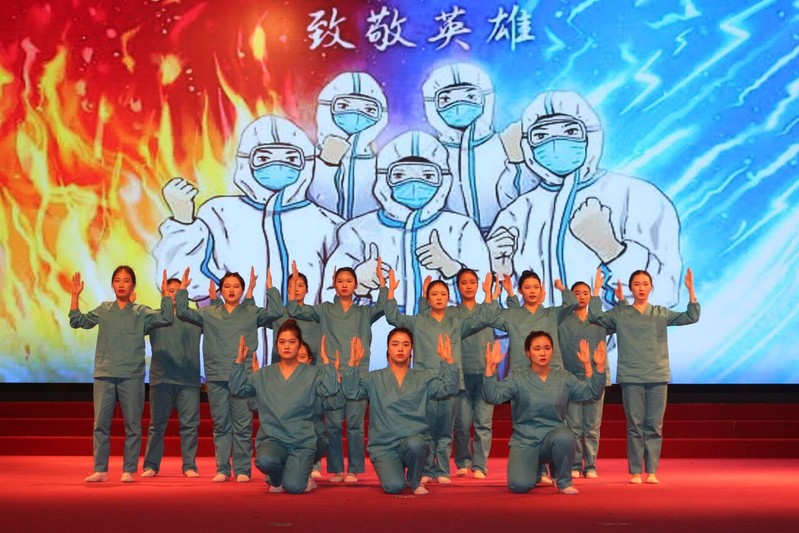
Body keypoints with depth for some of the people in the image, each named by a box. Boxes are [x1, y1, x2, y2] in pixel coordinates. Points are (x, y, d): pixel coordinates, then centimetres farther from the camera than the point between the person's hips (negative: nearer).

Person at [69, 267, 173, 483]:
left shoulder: (141, 312, 5)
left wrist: (165, 294, -13)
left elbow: (166, 318, -6)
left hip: (132, 376, -2)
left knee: (132, 425, 2)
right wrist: (75, 296, 9)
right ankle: (100, 470, 11)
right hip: (104, 375, 2)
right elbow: (77, 321, 15)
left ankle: (129, 470, 10)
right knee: (100, 424, 3)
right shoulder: (103, 310, 13)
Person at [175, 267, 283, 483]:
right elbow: (183, 312, 6)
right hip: (216, 377, 2)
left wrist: (270, 288, -5)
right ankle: (222, 470, 13)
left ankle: (242, 470, 7)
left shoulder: (252, 313, 9)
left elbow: (276, 311, -2)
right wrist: (183, 288, -2)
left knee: (243, 426, 0)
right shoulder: (209, 313, 12)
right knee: (220, 426, 6)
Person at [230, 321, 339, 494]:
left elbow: (330, 389, -13)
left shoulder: (312, 373, 3)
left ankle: (303, 479, 19)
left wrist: (325, 360, -15)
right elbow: (237, 389, 3)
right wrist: (239, 361, -5)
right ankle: (276, 480, 5)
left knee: (293, 487, -20)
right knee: (265, 460, -33)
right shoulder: (263, 374, 10)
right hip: (271, 439, 2)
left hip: (302, 442, -1)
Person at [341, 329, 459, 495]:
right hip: (383, 446, -1)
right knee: (394, 486, -24)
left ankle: (414, 481, -2)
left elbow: (448, 388, -5)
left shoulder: (423, 378, 9)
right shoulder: (374, 379, 7)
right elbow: (351, 391, -8)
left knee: (414, 444, -36)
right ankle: (396, 473, 16)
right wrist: (352, 363, -20)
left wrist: (449, 361, -19)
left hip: (415, 440, 1)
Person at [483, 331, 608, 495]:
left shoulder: (564, 378, 6)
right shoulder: (517, 378, -2)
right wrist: (490, 368, -26)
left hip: (554, 436, 0)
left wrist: (599, 367, -12)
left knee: (564, 436, -36)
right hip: (524, 441, 0)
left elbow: (589, 393, 0)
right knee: (520, 485, -21)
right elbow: (494, 396, -14)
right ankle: (536, 469, 19)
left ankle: (564, 482, -8)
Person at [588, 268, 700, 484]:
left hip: (658, 377, 1)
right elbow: (595, 316, -5)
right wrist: (596, 290, -9)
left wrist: (690, 291, -5)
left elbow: (691, 317, 5)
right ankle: (635, 472, 6)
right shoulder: (619, 314, 7)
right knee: (635, 426, 0)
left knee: (654, 426, 2)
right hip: (631, 377, -1)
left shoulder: (661, 313, 11)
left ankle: (651, 471, 9)